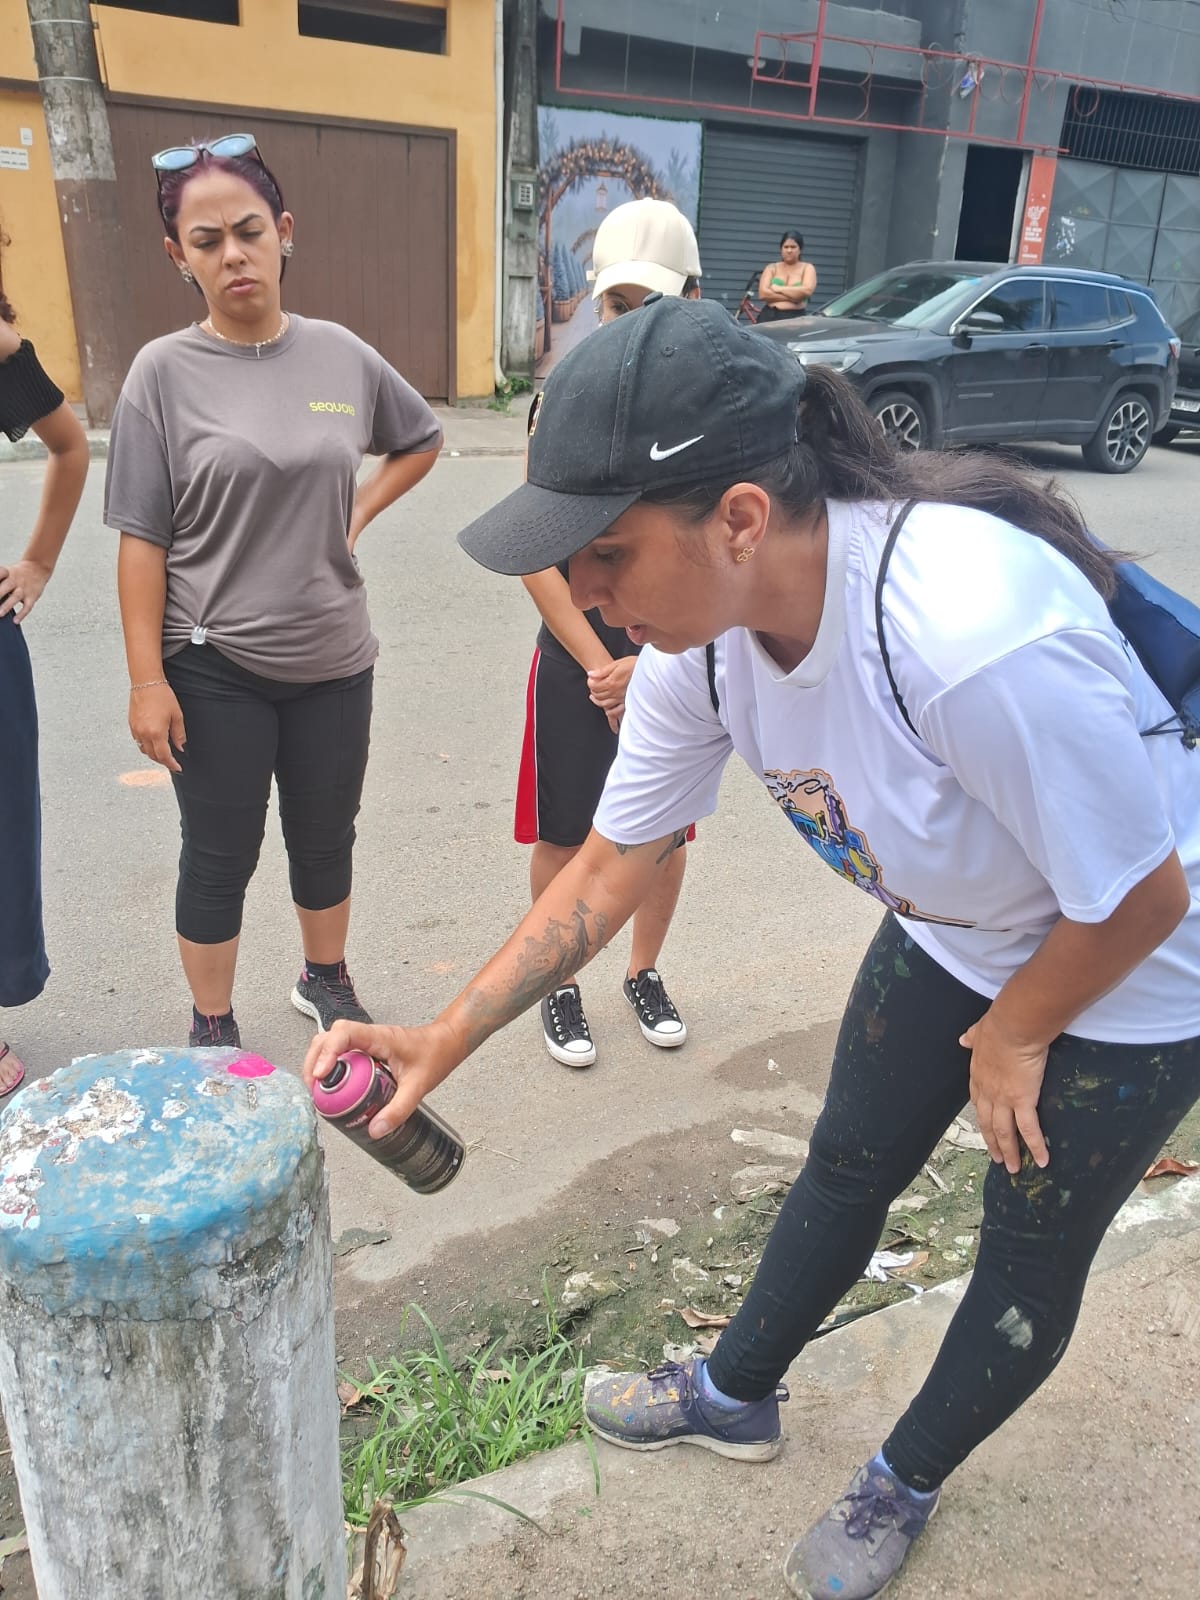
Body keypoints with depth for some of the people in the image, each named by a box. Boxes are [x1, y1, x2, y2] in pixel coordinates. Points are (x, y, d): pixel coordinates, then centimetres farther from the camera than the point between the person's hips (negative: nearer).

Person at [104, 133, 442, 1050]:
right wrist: (147, 680, -11)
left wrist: (357, 514, 4)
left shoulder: (340, 354, 0)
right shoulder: (165, 372, -9)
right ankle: (213, 1031, 29)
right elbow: (143, 542, -8)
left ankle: (326, 980, 42)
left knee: (326, 838, 18)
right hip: (212, 669, -3)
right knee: (221, 857, 9)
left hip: (333, 660, 3)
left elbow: (421, 442, 18)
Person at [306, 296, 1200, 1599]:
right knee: (846, 1169, 21)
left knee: (1031, 1258, 15)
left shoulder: (978, 637, -44)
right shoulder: (703, 624, -20)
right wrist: (442, 1039, -13)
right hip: (949, 934, 6)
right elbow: (613, 862, -9)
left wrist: (1010, 1038, -10)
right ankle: (733, 1397, 48)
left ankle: (905, 1482, 44)